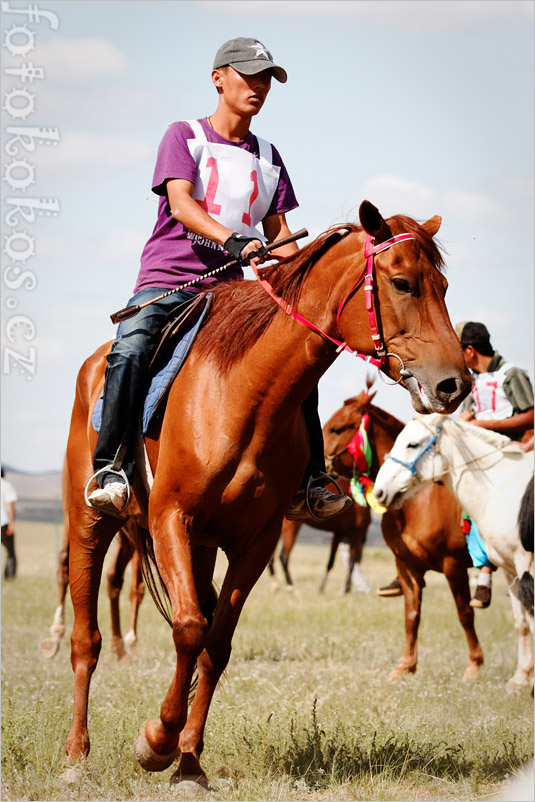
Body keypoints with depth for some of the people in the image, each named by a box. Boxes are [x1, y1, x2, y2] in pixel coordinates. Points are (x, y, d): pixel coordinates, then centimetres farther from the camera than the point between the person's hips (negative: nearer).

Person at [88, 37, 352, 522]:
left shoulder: (267, 156, 18)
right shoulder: (184, 136, 3)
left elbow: (278, 233, 19)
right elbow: (181, 203, -13)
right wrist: (233, 240, -31)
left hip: (231, 287, 5)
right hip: (167, 278, -5)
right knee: (131, 349, -33)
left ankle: (307, 482, -2)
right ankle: (110, 468, -32)